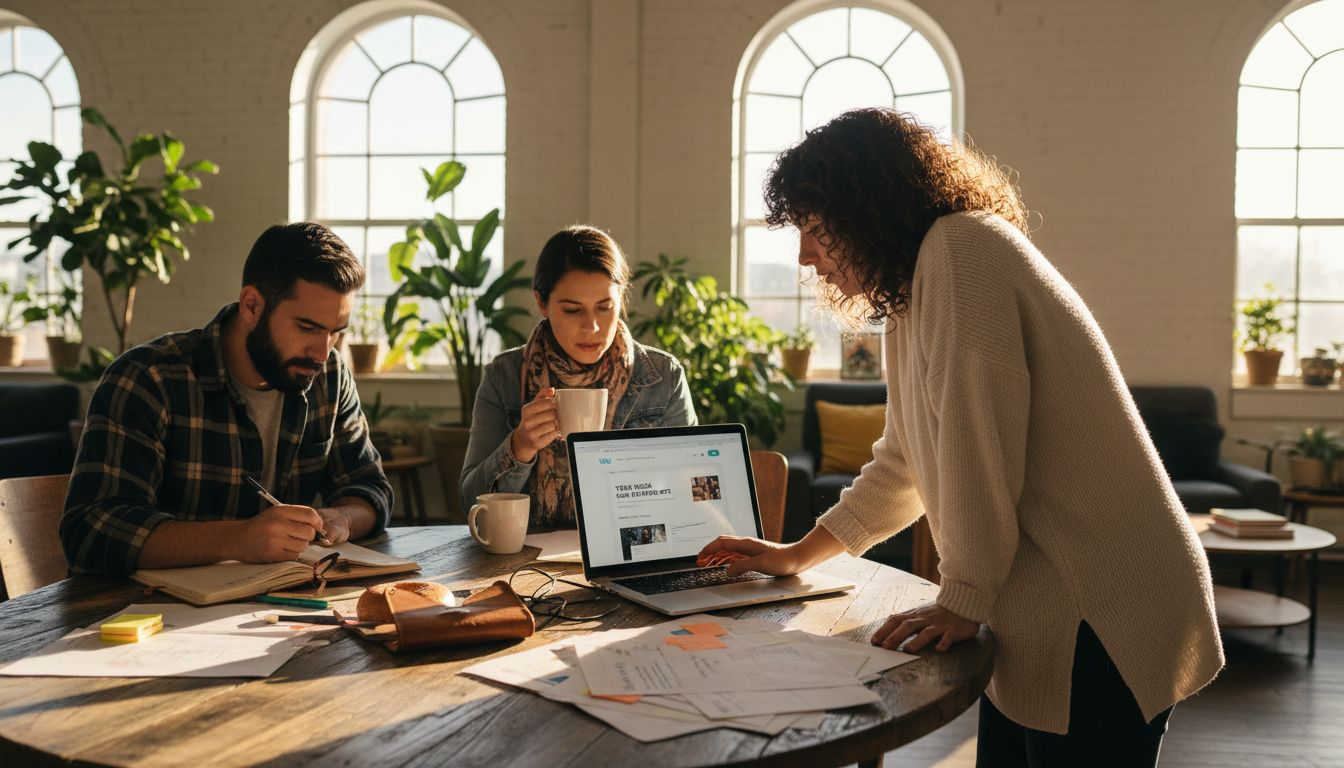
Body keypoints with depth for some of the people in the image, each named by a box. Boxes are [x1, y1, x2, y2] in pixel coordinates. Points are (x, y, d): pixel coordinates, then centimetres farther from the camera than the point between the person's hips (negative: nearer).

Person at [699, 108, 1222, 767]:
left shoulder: (962, 248, -14)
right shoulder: (911, 297, 17)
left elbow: (979, 441, -22)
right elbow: (904, 463, 23)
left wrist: (961, 602, -17)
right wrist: (797, 555, 22)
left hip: (1099, 615, -9)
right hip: (1033, 616, 9)